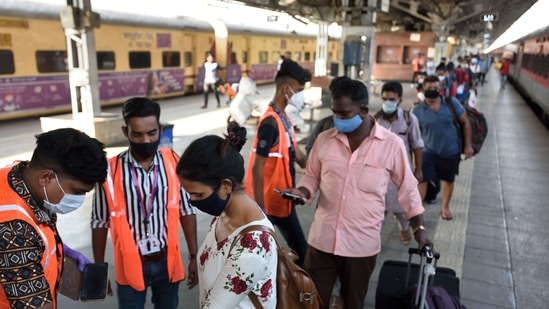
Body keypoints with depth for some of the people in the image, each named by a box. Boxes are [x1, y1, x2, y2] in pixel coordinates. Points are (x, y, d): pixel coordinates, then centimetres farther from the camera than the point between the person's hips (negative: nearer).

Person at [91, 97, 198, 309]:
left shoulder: (173, 163, -11)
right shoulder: (111, 171, -16)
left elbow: (186, 211, -1)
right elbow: (100, 223, -4)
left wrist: (194, 256, 0)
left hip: (167, 262, 2)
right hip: (130, 265, -1)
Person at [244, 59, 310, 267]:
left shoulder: (283, 117, 7)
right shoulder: (271, 123, -23)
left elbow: (294, 152, 13)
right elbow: (257, 169, -24)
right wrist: (260, 209, -23)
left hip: (282, 196, 9)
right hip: (274, 200, -9)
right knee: (299, 248, 7)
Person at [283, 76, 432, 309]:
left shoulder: (391, 144, -8)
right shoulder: (324, 140, -3)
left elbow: (407, 188, 2)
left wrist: (418, 228, 3)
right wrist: (302, 191, -13)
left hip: (362, 244, -1)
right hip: (322, 239, 2)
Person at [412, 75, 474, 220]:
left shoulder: (452, 103, -10)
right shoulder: (418, 110, -11)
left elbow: (465, 122, -2)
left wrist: (468, 144, -4)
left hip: (451, 151, 2)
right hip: (429, 152, -1)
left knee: (448, 180, 17)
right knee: (422, 180, -5)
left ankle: (445, 207, 39)